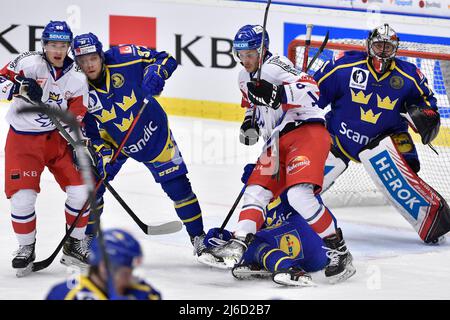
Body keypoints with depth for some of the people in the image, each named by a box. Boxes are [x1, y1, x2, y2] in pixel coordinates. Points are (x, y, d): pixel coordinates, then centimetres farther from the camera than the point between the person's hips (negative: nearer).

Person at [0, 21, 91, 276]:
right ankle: (26, 248, 10)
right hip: (23, 139, -3)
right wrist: (21, 87, -32)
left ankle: (74, 245, 15)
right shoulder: (29, 63, -13)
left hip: (58, 138, 3)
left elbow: (75, 120, 2)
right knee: (23, 196, -12)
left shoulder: (77, 79, -1)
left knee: (81, 189, -5)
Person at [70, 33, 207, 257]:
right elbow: (89, 131, -9)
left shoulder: (123, 58, -24)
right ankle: (87, 238, 13)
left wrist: (155, 73, -35)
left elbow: (165, 59, -15)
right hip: (112, 141, 2)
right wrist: (103, 152, -23)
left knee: (177, 185, 1)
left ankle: (198, 236, 17)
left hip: (152, 133, -2)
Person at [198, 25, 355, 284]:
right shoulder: (245, 78, 18)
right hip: (278, 143, 10)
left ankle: (339, 251, -18)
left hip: (306, 130, -10)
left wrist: (275, 93, -35)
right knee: (257, 190, 2)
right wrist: (249, 123, 17)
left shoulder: (274, 66, -11)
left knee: (299, 194, -24)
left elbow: (310, 90, -24)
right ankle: (237, 246, -1)